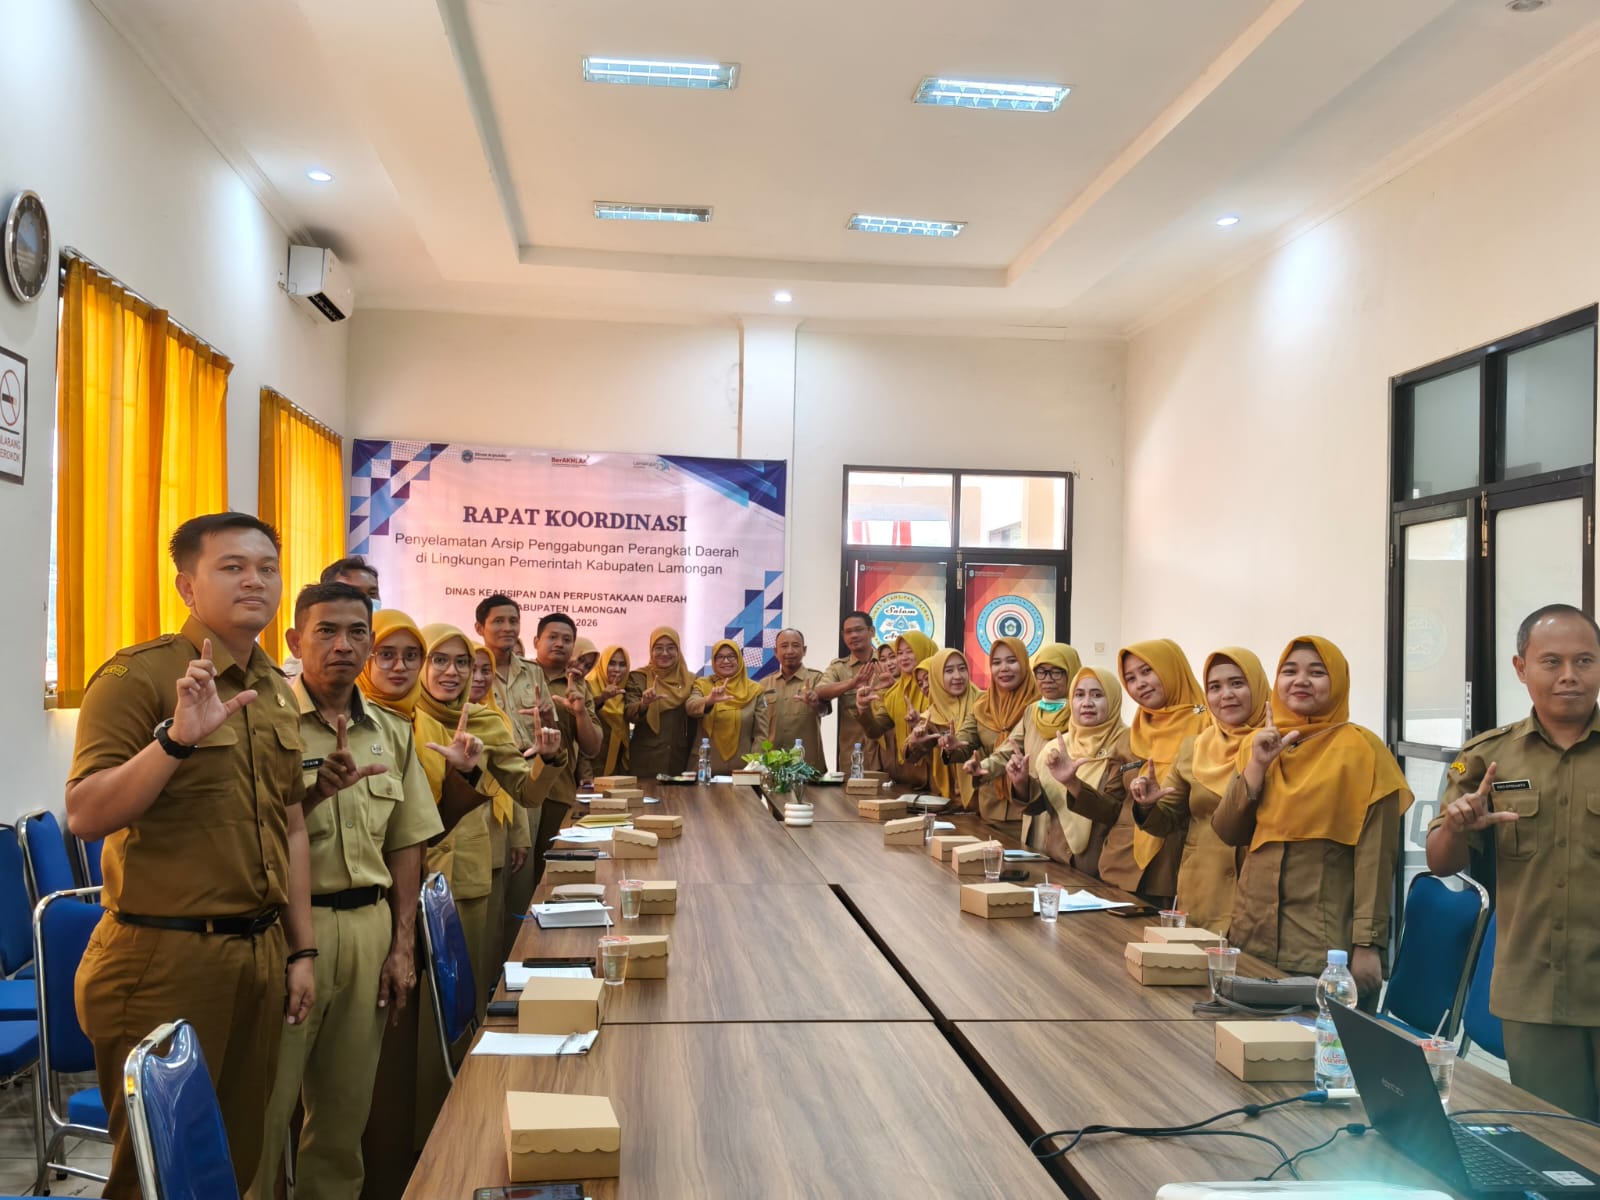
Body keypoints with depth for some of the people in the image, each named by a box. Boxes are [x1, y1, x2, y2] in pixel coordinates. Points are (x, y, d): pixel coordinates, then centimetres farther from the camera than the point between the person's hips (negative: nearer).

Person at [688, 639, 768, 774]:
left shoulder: (754, 690, 4)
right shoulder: (702, 685, 4)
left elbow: (760, 734, 3)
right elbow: (690, 707, -16)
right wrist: (709, 701, -36)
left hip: (742, 769, 0)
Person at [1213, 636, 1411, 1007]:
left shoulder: (1359, 750, -7)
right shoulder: (1256, 746, 9)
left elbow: (1375, 856, -10)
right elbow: (1227, 833, 3)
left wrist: (1369, 944, -15)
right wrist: (1257, 765, -9)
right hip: (1253, 935, 5)